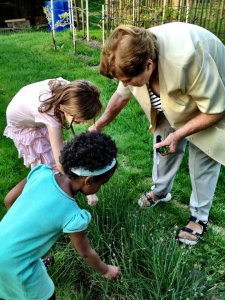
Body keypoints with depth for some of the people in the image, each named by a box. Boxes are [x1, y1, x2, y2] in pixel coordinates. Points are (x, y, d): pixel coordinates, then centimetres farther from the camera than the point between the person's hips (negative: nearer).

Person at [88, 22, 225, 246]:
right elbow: (122, 95, -3)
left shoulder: (188, 59, -45)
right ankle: (160, 192, 39)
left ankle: (199, 217, 23)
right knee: (163, 148, 13)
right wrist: (98, 126, -4)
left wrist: (178, 135, -29)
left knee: (203, 161, 2)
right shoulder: (133, 55, -24)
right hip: (173, 104, 6)